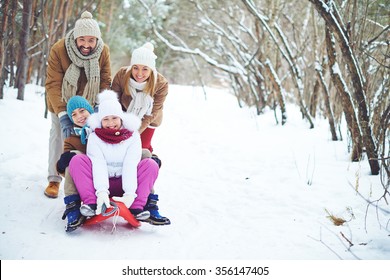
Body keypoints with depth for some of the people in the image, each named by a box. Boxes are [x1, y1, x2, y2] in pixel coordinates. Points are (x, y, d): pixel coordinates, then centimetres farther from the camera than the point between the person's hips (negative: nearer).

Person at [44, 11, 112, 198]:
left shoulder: (103, 51, -23)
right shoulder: (58, 50, -32)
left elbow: (105, 82, -16)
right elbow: (53, 84, -34)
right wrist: (62, 114, -42)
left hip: (88, 102, 2)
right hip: (61, 101, -2)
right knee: (58, 134, 3)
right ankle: (54, 179, 14)